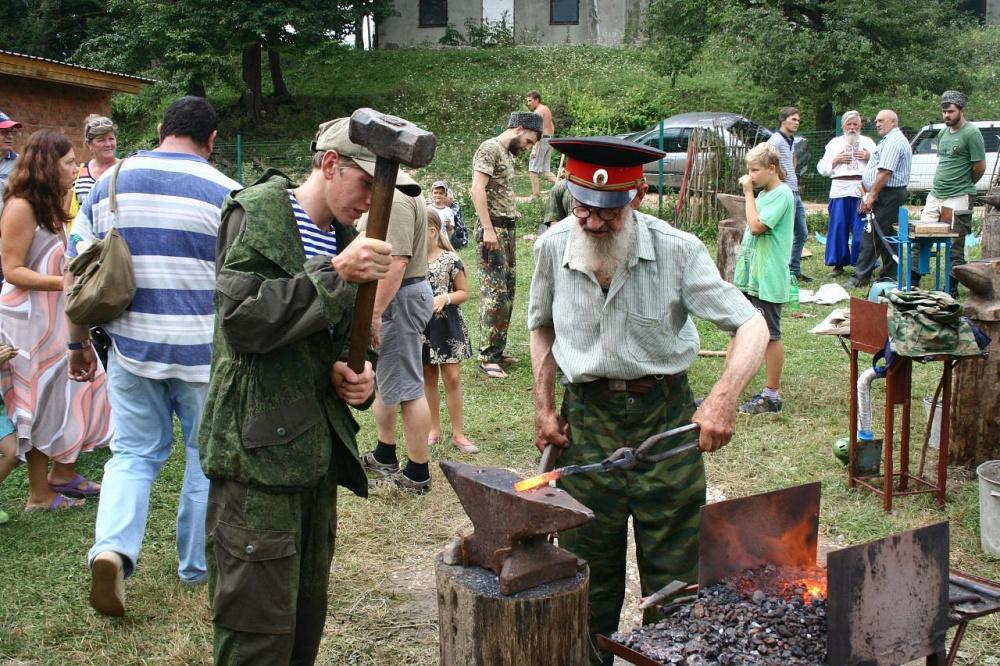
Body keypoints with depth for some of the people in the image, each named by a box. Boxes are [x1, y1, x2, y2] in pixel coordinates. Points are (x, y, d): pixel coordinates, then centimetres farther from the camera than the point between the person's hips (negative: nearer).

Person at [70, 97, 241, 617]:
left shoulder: (110, 183, 4)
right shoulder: (225, 193, -7)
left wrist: (78, 343, 16)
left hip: (132, 346, 3)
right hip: (206, 353, -2)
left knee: (133, 452, 15)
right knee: (206, 454, 14)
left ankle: (112, 548, -6)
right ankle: (196, 565, 25)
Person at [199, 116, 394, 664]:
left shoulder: (343, 236, 15)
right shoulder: (258, 213, -7)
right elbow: (240, 320, -19)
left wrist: (350, 374, 3)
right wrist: (335, 275, -22)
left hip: (316, 448, 8)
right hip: (258, 450, -8)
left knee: (306, 622, 16)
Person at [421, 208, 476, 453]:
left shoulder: (450, 259, -7)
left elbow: (464, 292, -1)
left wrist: (445, 297, -18)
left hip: (445, 324, -3)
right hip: (420, 324, 3)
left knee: (452, 377, -1)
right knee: (428, 378, 12)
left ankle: (458, 433, 8)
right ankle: (434, 429, 25)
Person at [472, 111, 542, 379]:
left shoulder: (508, 154, 20)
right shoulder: (490, 149, -9)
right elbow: (478, 189, -17)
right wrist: (488, 229, -22)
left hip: (508, 228, 10)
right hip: (493, 228, -9)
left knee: (507, 291, 9)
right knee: (495, 292, -11)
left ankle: (497, 349, 16)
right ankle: (488, 357, -7)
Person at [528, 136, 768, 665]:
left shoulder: (678, 250, -15)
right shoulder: (552, 247, -4)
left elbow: (752, 327, -15)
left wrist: (724, 396, -32)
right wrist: (544, 405, 7)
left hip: (665, 417, -2)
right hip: (586, 418, 2)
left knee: (674, 579, 6)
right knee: (586, 572, 11)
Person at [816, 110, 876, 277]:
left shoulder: (868, 143, 17)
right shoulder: (834, 143, 17)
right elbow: (822, 169, 13)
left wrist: (869, 157, -4)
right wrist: (836, 160, -3)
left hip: (862, 190, -1)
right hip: (840, 189, 1)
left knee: (861, 229, -5)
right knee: (838, 227, 0)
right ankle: (839, 264, 7)